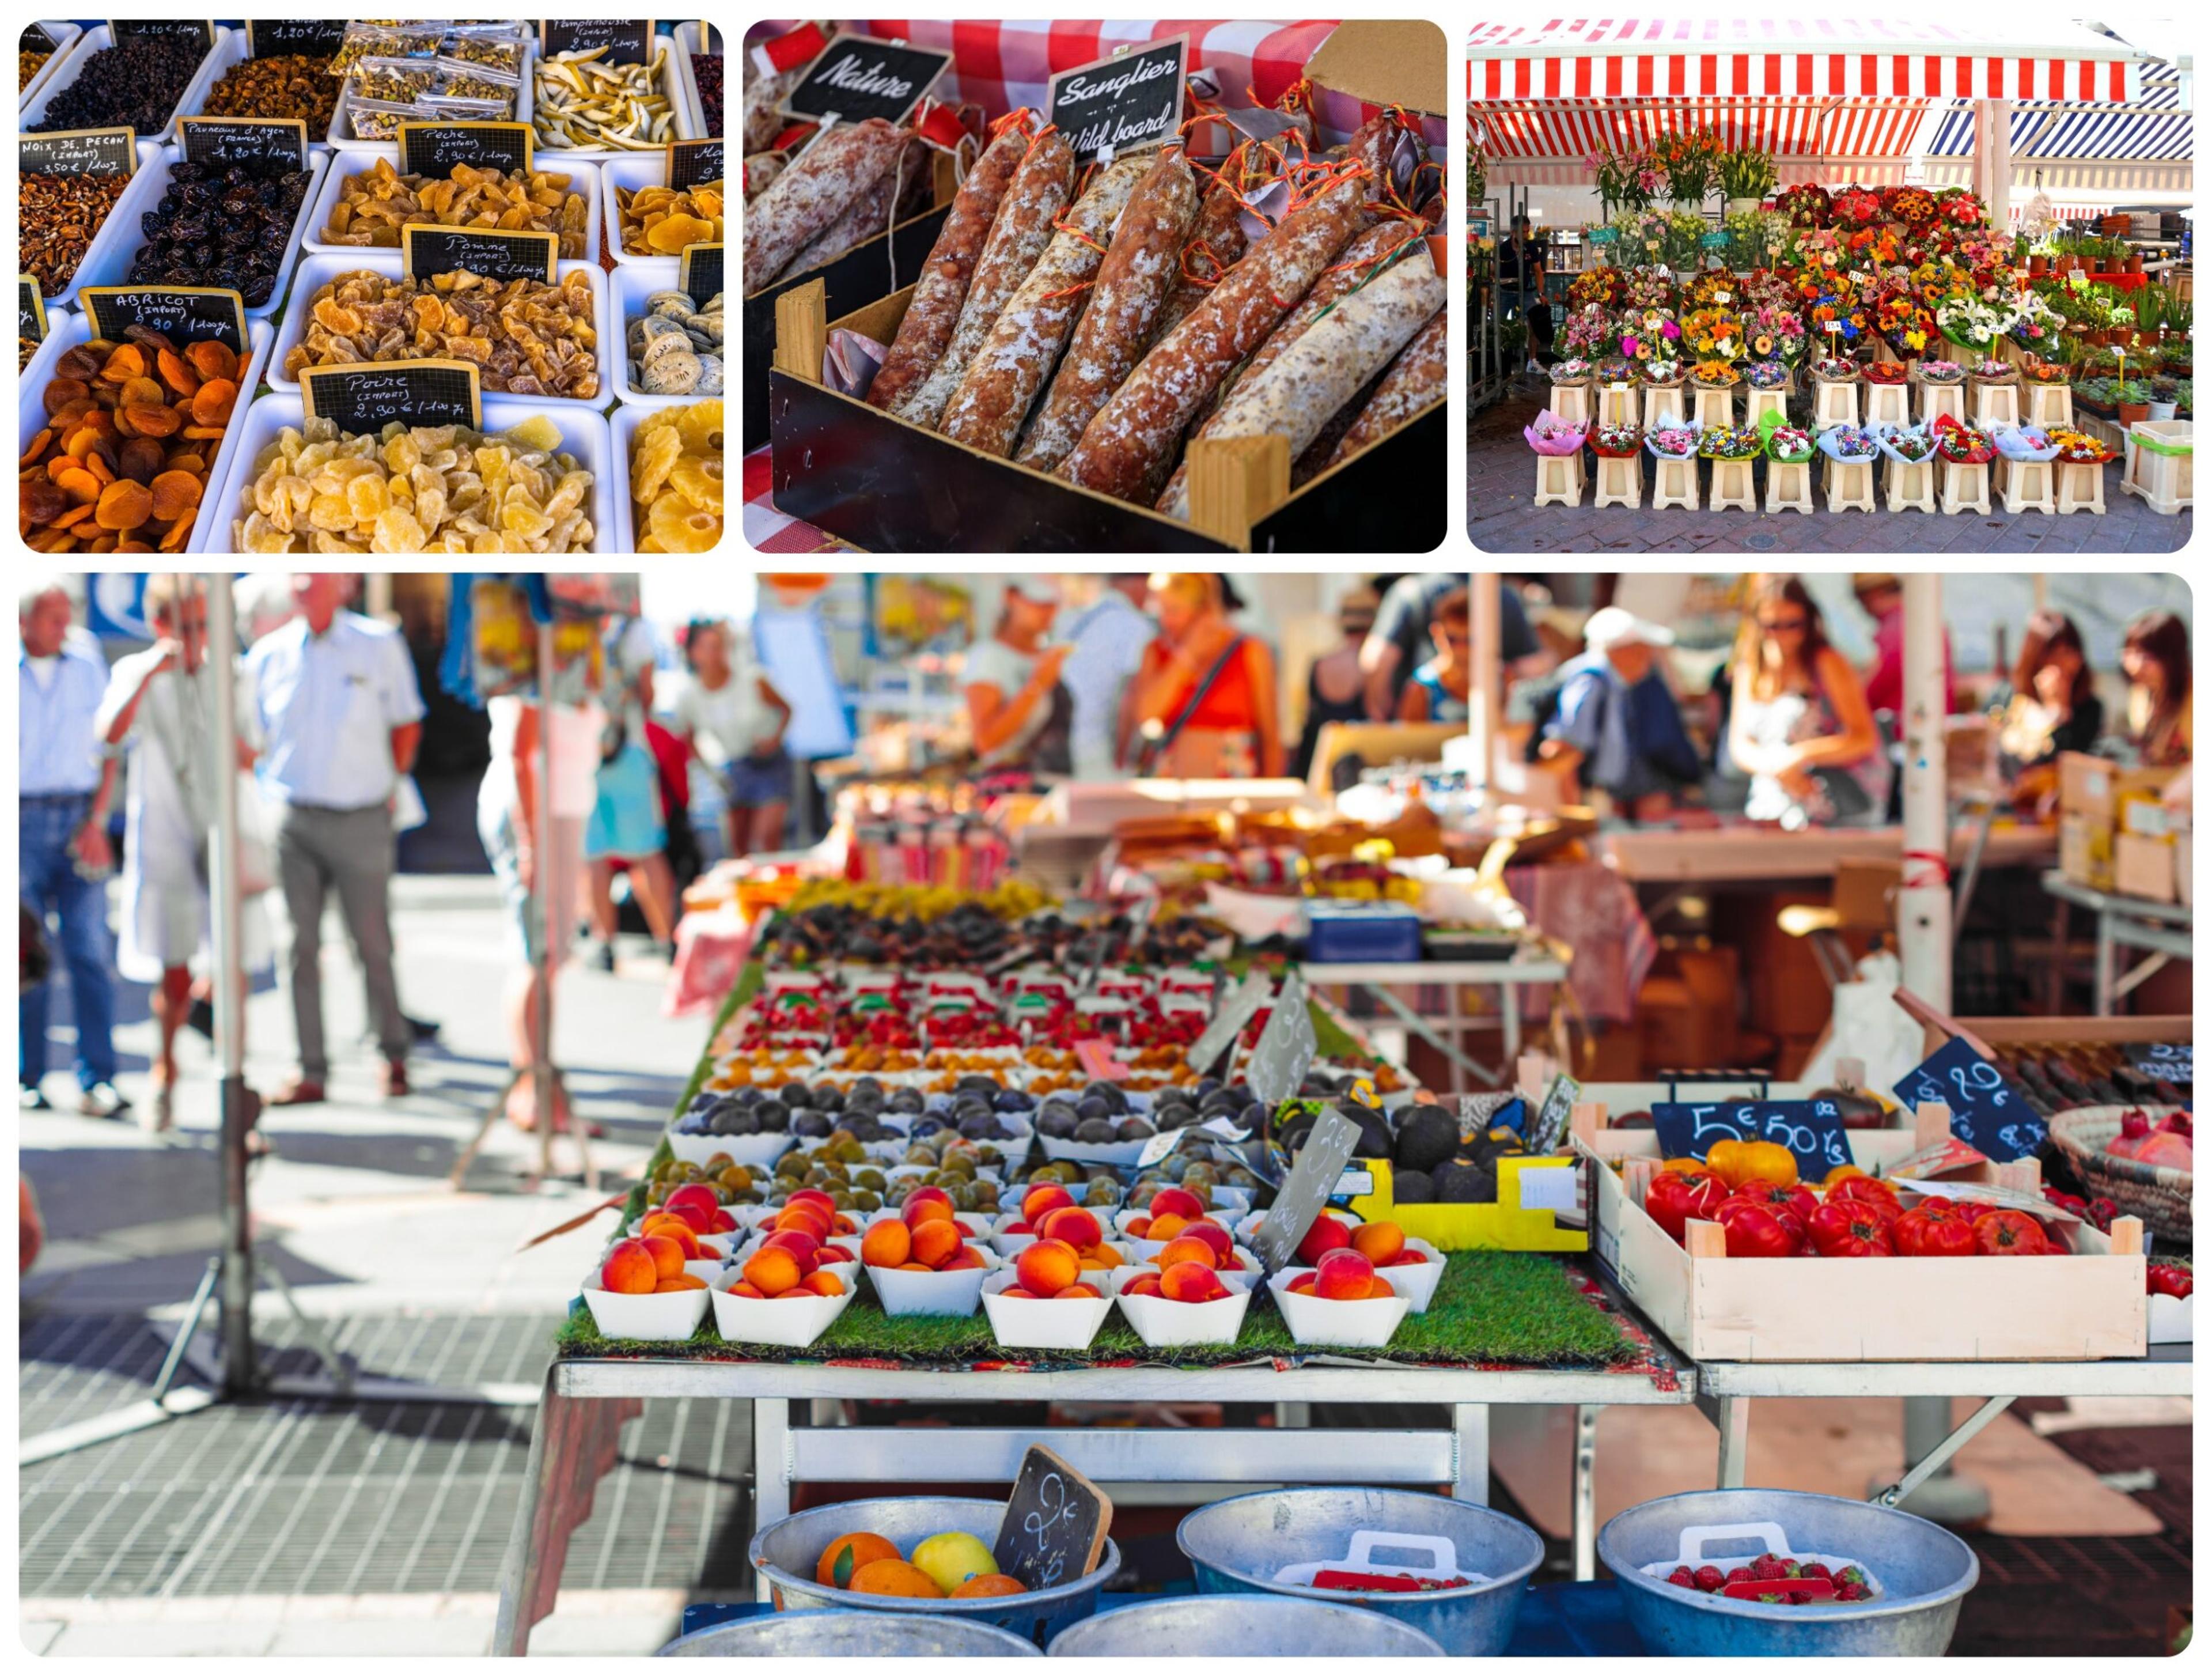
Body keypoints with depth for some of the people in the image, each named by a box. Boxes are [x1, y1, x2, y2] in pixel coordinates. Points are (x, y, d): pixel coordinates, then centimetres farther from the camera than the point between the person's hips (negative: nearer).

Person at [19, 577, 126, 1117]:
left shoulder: (88, 663, 9)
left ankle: (96, 1082, -5)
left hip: (79, 823, 2)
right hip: (20, 821, -2)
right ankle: (27, 1081, 9)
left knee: (90, 949, -5)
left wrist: (97, 822, -1)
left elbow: (107, 747, 10)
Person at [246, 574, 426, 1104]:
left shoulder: (380, 645, 1)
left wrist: (385, 787, 6)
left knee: (373, 944, 2)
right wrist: (280, 789, 6)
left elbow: (406, 726, 9)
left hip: (361, 819, -2)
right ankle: (312, 1071, 8)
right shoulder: (267, 655, 6)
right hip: (294, 820, 2)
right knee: (302, 946, 3)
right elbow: (260, 736, 16)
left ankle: (394, 1055, 19)